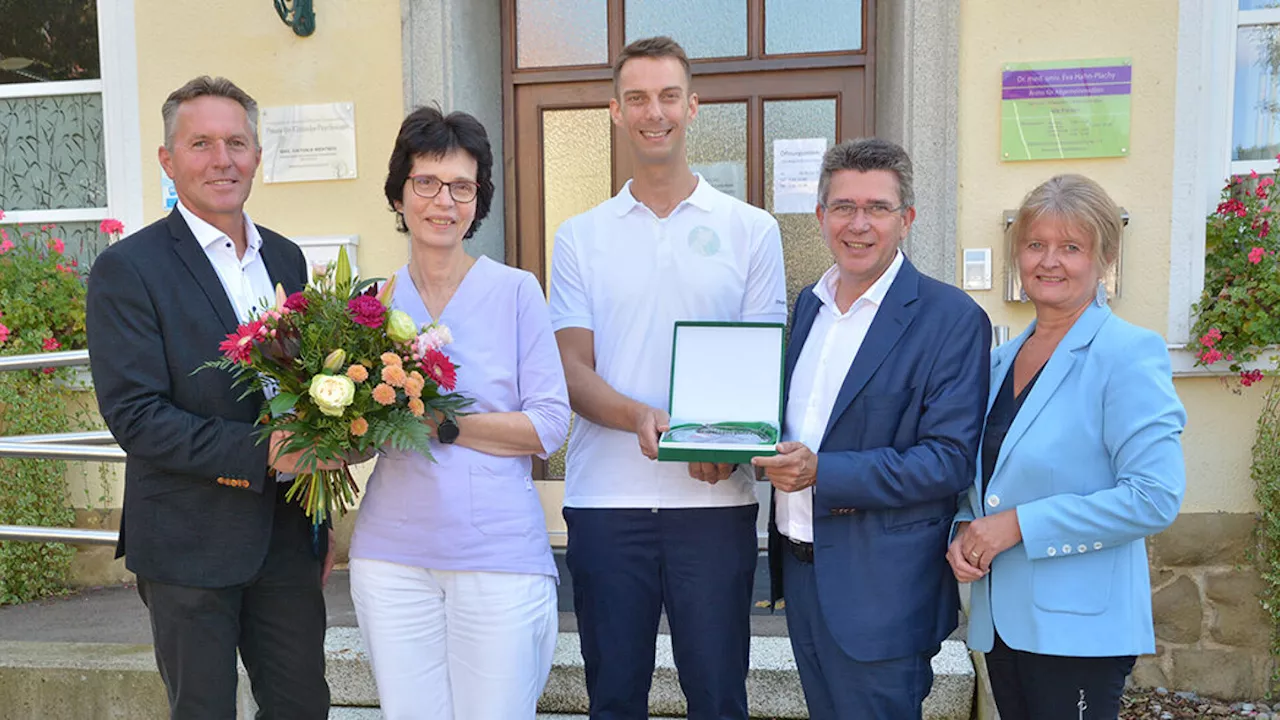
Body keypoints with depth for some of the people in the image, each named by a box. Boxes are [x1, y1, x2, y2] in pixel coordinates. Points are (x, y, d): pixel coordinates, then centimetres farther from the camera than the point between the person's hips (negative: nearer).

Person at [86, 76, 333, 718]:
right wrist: (259, 454, -25)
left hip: (287, 538, 5)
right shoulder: (128, 269, -9)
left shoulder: (286, 259, 10)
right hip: (189, 545, -5)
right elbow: (134, 414, -16)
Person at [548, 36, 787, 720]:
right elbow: (572, 370, 2)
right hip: (605, 499, 1)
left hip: (716, 499, -1)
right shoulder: (580, 238, 8)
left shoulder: (751, 230, 6)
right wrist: (641, 417, -19)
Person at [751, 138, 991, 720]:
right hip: (800, 569, 7)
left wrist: (823, 473, -24)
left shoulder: (952, 319, -12)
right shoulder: (809, 303, 10)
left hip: (880, 590, -7)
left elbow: (950, 459, -17)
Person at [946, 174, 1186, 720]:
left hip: (1080, 628, -6)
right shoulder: (1002, 358, 10)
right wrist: (964, 531, -1)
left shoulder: (1129, 355, -11)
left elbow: (1155, 498, -19)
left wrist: (1021, 524, -18)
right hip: (1001, 618, 7)